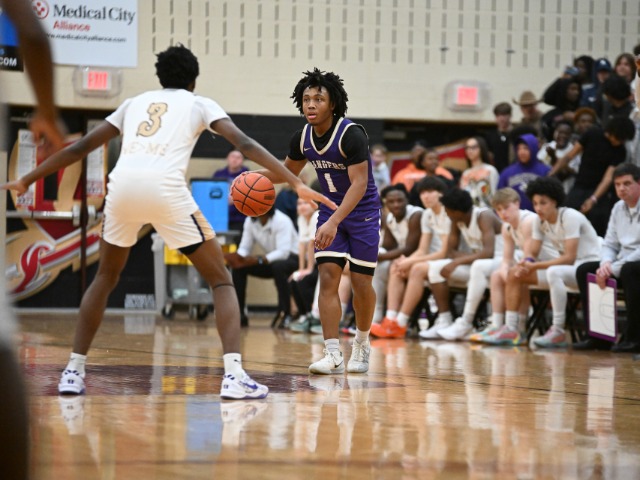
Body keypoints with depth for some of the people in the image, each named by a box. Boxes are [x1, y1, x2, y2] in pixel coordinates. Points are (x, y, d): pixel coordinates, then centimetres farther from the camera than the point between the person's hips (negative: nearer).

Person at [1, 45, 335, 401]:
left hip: (123, 186, 3)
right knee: (221, 280, 9)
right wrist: (296, 183, 3)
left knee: (106, 277, 28)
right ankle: (235, 376, -9)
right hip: (166, 188, -3)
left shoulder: (136, 102, 31)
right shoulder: (199, 104, 23)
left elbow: (80, 147, 30)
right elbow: (244, 143, 8)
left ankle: (74, 371, 21)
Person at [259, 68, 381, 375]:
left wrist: (334, 222, -41)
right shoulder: (302, 138, -5)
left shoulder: (351, 134, -25)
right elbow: (289, 170, 15)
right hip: (330, 210, 5)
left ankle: (362, 343, 26)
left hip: (362, 213, -5)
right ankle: (333, 355, -13)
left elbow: (359, 184, -30)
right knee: (328, 277, -10)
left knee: (361, 283, 0)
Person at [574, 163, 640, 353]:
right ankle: (598, 336, -8)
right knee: (584, 270, -7)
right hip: (622, 265, 8)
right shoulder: (618, 208, 12)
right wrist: (606, 263, -9)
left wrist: (614, 268, -23)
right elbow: (609, 244, 14)